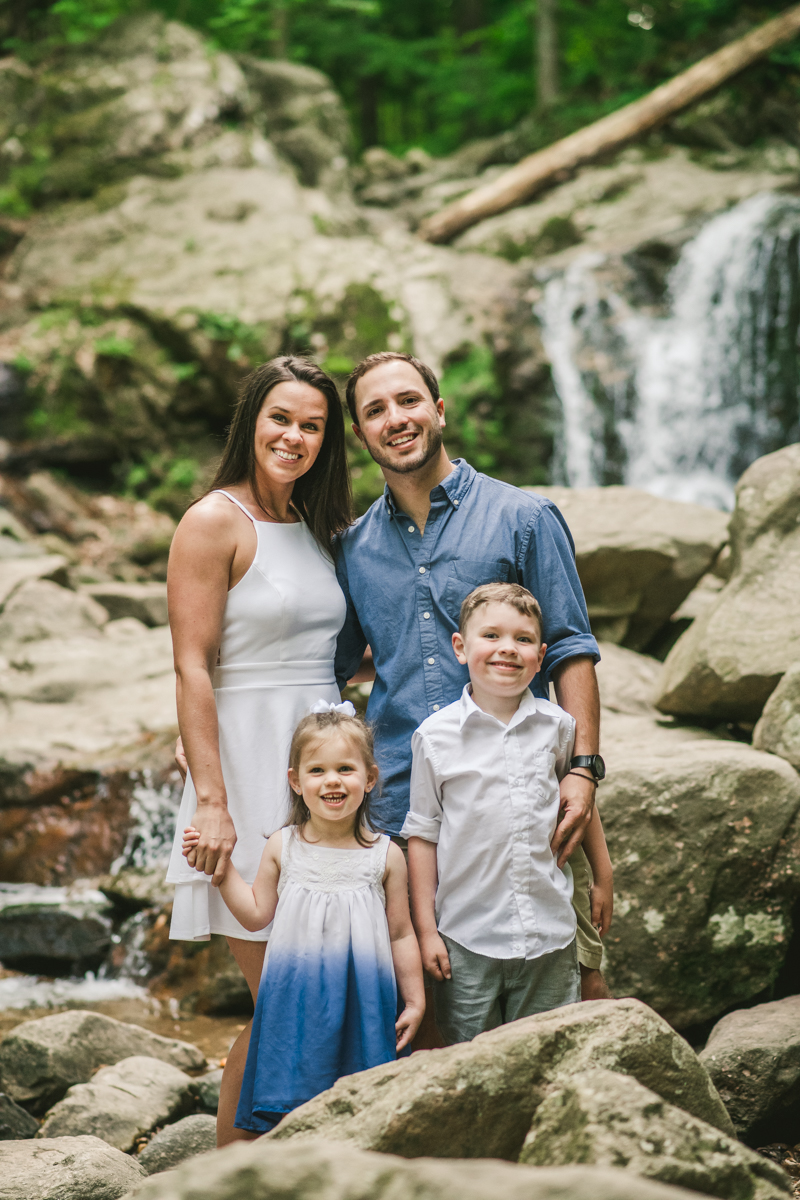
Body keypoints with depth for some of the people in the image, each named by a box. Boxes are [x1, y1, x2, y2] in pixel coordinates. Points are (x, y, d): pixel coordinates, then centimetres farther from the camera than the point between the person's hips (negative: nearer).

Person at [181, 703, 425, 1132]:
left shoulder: (385, 855, 0)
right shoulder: (282, 847, 2)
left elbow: (401, 935, 7)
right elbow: (256, 914, 11)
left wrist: (415, 1001, 7)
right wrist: (221, 867, 3)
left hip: (362, 1001, -1)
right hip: (295, 998, 1)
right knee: (288, 1109, 0)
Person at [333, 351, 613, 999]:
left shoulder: (525, 519, 4)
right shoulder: (354, 548, 14)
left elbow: (570, 653, 2)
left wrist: (582, 769, -11)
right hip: (402, 814, 3)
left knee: (575, 981, -5)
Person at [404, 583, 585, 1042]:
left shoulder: (557, 726, 2)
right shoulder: (436, 735, -4)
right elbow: (423, 834, 0)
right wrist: (426, 930, -1)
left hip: (549, 935, 2)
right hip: (467, 939, -2)